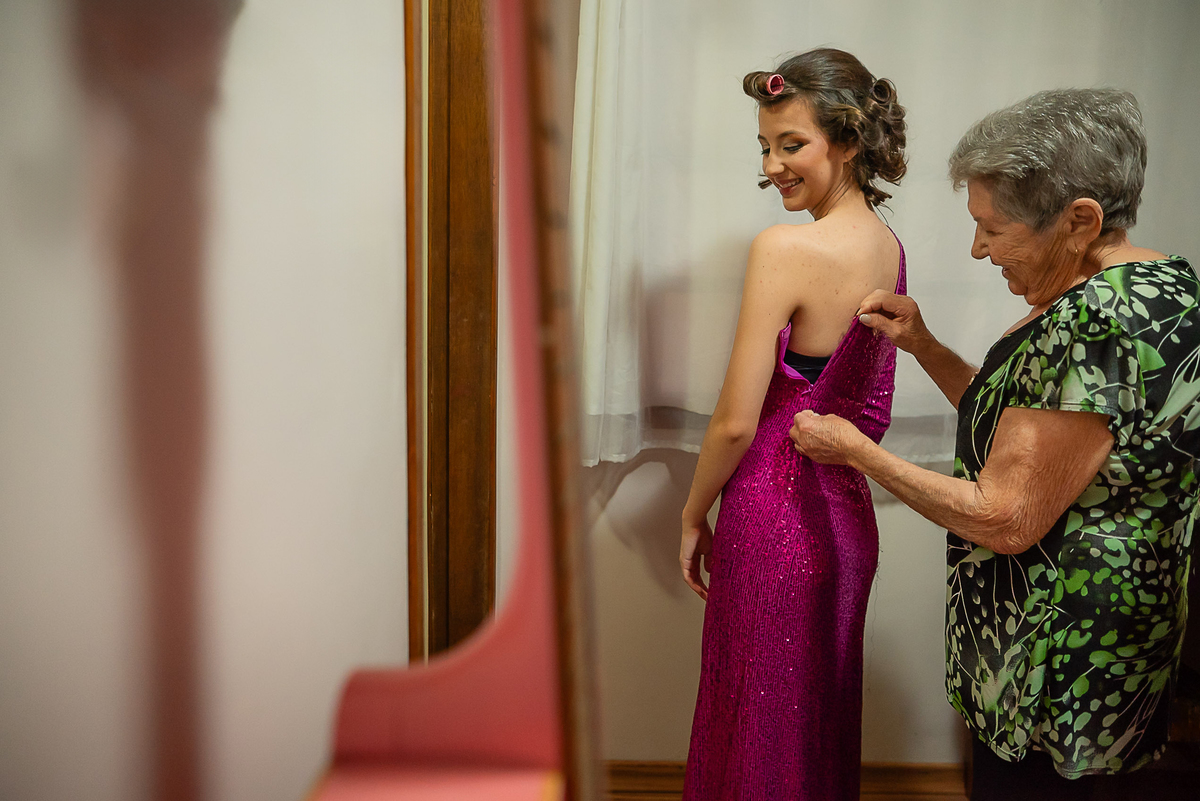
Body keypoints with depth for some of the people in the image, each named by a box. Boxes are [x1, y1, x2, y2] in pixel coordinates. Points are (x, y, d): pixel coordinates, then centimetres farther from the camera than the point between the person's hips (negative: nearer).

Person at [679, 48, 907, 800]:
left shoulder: (785, 248, -20)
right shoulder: (888, 246, 4)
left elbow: (736, 422, -18)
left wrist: (694, 517, -5)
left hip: (775, 521, -8)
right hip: (848, 515, 8)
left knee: (760, 728, 11)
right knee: (825, 718, 24)